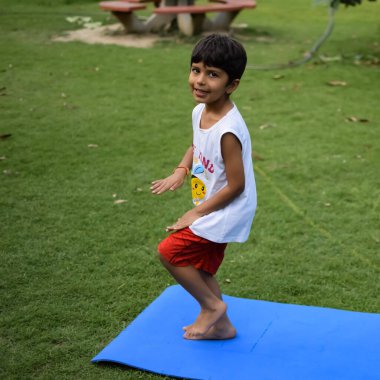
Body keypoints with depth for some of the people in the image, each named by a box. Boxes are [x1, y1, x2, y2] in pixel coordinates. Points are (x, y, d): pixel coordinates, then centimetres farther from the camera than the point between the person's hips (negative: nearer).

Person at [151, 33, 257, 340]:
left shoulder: (228, 131, -30)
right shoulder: (200, 112, -3)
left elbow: (236, 186, -24)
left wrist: (197, 213, -16)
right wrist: (181, 171, 0)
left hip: (225, 212, -9)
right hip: (214, 211, 9)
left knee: (170, 251, -9)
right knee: (200, 268, 19)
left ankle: (212, 305, 10)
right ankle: (220, 324, 37)